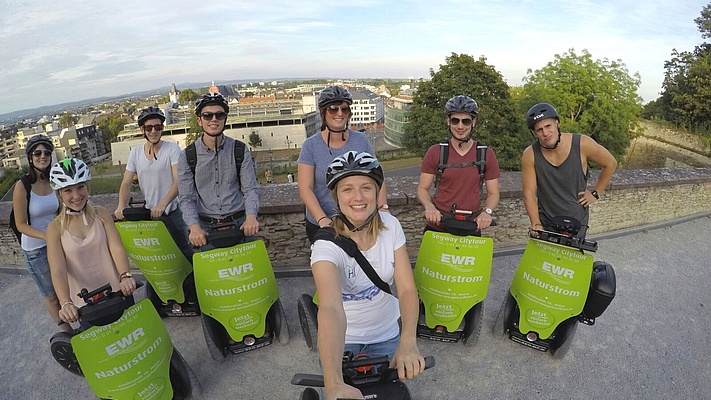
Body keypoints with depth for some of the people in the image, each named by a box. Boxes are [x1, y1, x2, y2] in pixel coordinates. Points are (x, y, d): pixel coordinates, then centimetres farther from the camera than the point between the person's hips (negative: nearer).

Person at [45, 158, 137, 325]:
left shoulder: (101, 214, -4)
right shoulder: (55, 228, -7)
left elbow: (117, 248, -13)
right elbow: (58, 271, -15)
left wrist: (125, 275, -32)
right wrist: (66, 303, -30)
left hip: (118, 295, 1)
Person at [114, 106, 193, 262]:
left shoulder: (172, 148, -10)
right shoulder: (135, 152, 4)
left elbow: (178, 181, -19)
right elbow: (126, 183, 3)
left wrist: (162, 205, -31)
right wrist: (121, 206, -15)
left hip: (172, 212, -5)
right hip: (150, 212, 5)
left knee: (184, 249, 1)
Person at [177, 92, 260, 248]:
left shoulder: (240, 150, -1)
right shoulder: (187, 156, -1)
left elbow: (250, 188, -5)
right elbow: (186, 199, -3)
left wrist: (251, 216, -22)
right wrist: (194, 227, -20)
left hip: (239, 224, 0)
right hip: (206, 228, 0)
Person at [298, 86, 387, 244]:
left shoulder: (361, 140, 0)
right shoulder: (311, 145, -7)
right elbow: (305, 188, -13)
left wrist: (383, 207, -12)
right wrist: (322, 219, -25)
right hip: (321, 226, -1)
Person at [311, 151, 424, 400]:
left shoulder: (390, 225, -16)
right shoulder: (327, 243, -28)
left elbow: (407, 289, -19)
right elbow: (331, 308, -43)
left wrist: (408, 342, -35)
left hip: (386, 334, 3)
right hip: (342, 339, -3)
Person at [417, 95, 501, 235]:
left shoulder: (486, 154, -1)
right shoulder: (435, 152, -3)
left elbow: (493, 193, 4)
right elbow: (422, 188, -1)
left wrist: (487, 211, -16)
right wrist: (429, 206, -21)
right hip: (437, 227, 0)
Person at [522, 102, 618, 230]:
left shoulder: (582, 144, -14)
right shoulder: (530, 155, -15)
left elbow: (610, 164, 5)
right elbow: (529, 193, -13)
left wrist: (595, 193, 4)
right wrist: (536, 224, -20)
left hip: (577, 221, 0)